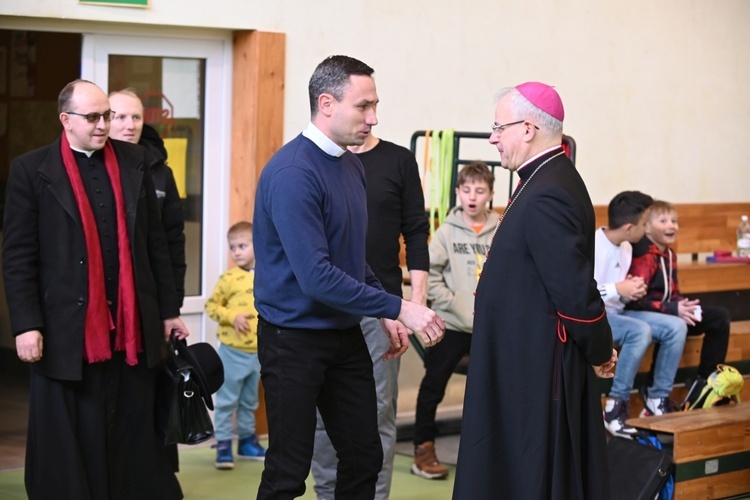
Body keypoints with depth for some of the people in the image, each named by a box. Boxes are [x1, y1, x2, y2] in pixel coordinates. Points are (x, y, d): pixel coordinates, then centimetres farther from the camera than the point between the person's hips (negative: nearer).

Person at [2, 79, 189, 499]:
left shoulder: (134, 162, 9)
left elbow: (156, 243, 11)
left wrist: (169, 310, 9)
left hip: (133, 327, 3)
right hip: (67, 331, -3)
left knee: (136, 440, 9)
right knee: (70, 446, 5)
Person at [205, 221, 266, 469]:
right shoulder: (229, 278, -9)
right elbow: (212, 305, -5)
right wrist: (232, 316, -19)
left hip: (259, 351, 4)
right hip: (233, 350, -4)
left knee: (250, 400, 17)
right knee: (227, 399, 0)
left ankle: (247, 439, 30)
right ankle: (223, 444, 6)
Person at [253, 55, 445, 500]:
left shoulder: (351, 165, 6)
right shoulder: (292, 173, -21)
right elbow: (316, 277, -27)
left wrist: (385, 316, 8)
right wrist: (397, 307, -24)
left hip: (345, 334, 8)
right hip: (295, 340, -8)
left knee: (365, 456, 11)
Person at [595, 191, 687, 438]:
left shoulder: (626, 248, 8)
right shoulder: (590, 246, -18)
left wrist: (630, 292, -8)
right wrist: (617, 290, -23)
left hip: (616, 313, 8)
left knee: (676, 327, -6)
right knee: (641, 331, -34)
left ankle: (658, 399, 0)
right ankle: (616, 405, -24)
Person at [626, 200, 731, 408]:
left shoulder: (669, 255, 11)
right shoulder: (644, 257, -16)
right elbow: (635, 301, -25)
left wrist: (684, 305, -4)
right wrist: (673, 310, -27)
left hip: (666, 312, 9)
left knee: (720, 317, 3)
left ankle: (704, 383, 3)